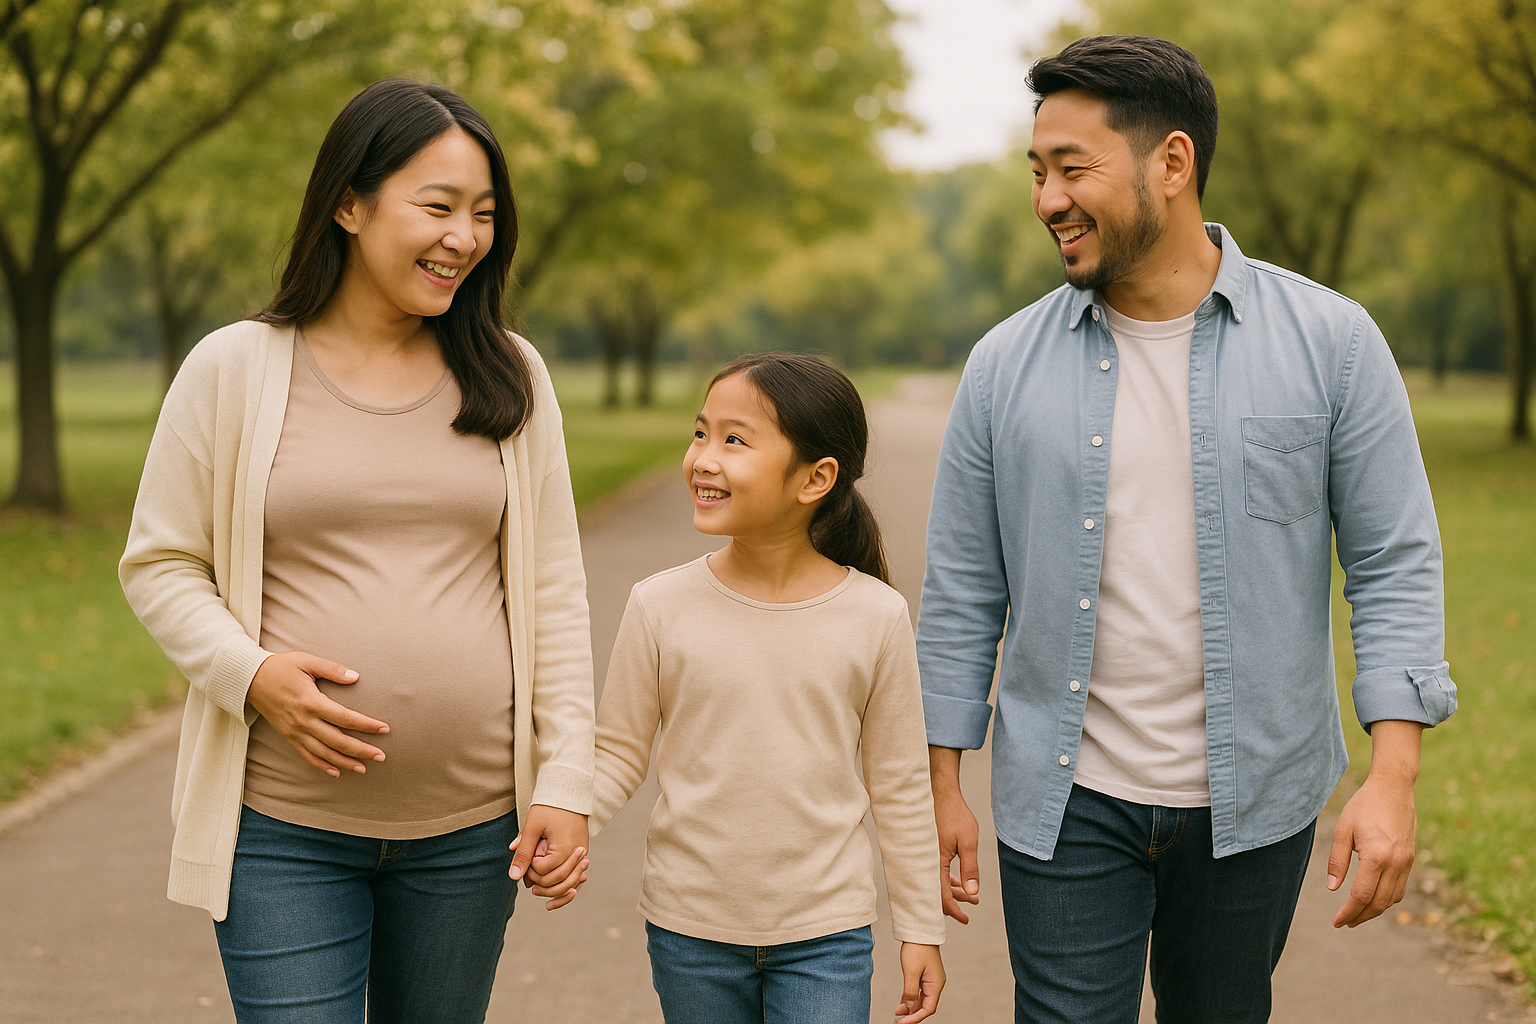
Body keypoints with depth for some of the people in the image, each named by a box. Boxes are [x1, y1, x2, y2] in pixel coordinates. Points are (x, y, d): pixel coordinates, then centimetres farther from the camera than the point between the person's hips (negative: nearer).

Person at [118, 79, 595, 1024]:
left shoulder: (512, 378, 4)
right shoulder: (234, 370, -2)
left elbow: (553, 592, 5)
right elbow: (159, 564, 2)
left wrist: (566, 782, 0)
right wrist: (252, 672, -16)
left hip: (472, 828, 2)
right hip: (283, 828, -2)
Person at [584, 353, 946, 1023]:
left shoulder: (875, 617, -7)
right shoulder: (661, 607, -7)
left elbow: (900, 786, 1)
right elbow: (619, 753, 1)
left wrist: (920, 929, 6)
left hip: (826, 939, -1)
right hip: (690, 930, 1)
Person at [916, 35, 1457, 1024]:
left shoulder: (1331, 342, -5)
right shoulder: (1007, 365, -2)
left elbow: (1396, 564, -5)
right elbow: (962, 595, 4)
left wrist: (1393, 778, -13)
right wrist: (942, 784, 4)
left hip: (1255, 800, 0)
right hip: (1067, 800, 0)